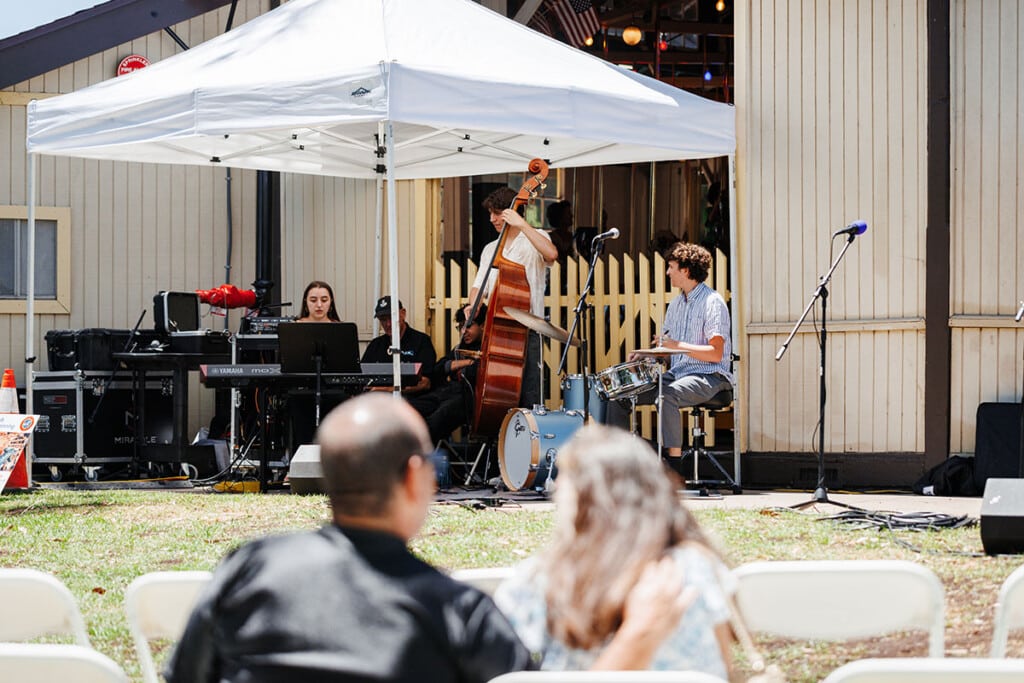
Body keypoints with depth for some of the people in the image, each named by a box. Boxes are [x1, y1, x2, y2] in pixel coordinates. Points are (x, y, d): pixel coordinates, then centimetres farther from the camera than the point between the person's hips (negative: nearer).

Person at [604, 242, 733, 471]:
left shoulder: (712, 302, -12)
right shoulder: (676, 305, 15)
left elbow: (715, 353, -20)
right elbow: (665, 343, 21)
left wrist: (678, 346, -27)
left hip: (709, 377, -9)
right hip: (678, 373, 9)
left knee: (667, 395, -38)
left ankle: (675, 466, -35)